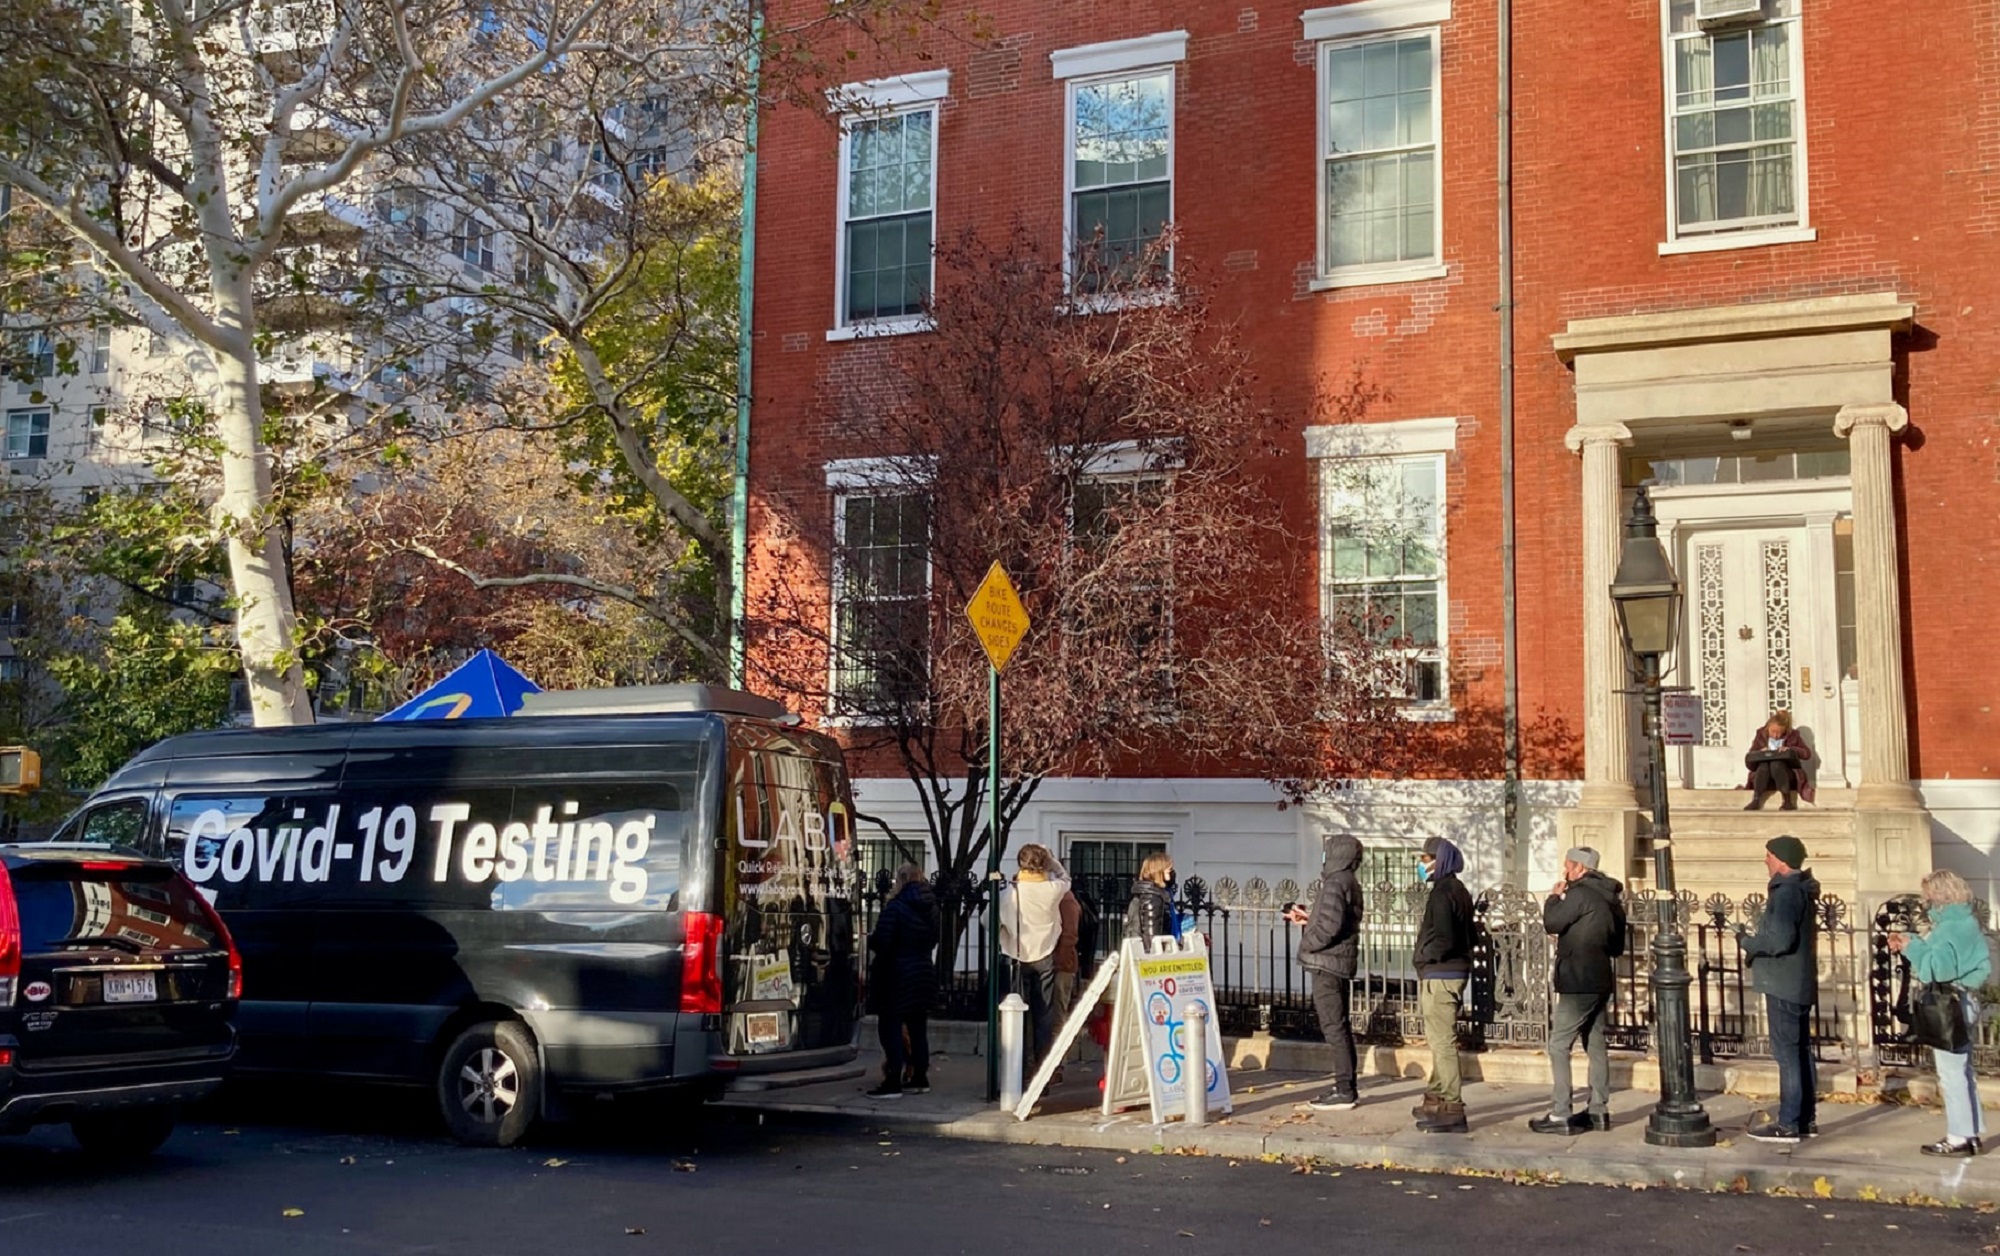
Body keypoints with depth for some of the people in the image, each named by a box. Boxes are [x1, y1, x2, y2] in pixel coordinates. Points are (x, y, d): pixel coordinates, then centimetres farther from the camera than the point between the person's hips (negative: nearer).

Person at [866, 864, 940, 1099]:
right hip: (924, 972, 7)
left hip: (897, 974, -7)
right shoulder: (931, 908, 7)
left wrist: (870, 940, 2)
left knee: (891, 1027, -4)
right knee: (917, 1027, 15)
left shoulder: (896, 907, -16)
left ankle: (893, 1083, -8)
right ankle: (919, 1078, 20)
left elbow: (880, 941, -19)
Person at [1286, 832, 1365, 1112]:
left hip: (1327, 964, -10)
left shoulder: (1335, 884, -16)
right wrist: (1308, 919, 17)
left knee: (1334, 1027, -7)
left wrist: (1306, 944, -10)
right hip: (1341, 963, 10)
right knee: (1339, 1026, 15)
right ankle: (1346, 1087, 21)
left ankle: (1344, 1091, -6)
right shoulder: (1349, 882, 15)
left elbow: (1329, 926, -24)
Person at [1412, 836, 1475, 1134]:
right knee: (1440, 1040, 19)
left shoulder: (1442, 893, -17)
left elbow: (1443, 939, -24)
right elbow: (1466, 934, 18)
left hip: (1440, 975, -11)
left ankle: (1452, 1109, -7)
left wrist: (1424, 958, -8)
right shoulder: (1458, 890, 14)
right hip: (1454, 971, 11)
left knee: (1443, 1042, -8)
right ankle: (1437, 1099, 30)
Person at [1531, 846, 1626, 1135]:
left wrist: (1554, 897, 1)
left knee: (1558, 1046, -7)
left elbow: (1552, 923, -14)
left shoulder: (1580, 893, -15)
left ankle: (1561, 1115, -10)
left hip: (1578, 983, -10)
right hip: (1599, 981, 10)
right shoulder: (1610, 897, 14)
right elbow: (1617, 946, 20)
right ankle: (1599, 1111, 16)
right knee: (1595, 1045, 13)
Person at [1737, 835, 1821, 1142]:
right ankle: (1807, 1119, 19)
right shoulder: (1803, 891, 14)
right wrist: (1757, 941, 14)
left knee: (1787, 1054, -7)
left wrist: (1749, 941, -11)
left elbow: (1780, 940, -26)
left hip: (1784, 986, -10)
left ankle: (1788, 1124, -5)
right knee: (1801, 1051, 13)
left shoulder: (1786, 893, -18)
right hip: (1800, 984, 10)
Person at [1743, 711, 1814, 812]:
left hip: (1787, 773, -1)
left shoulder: (1793, 736, 6)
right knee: (1764, 765, -35)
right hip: (1763, 773, 1)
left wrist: (1790, 749, -19)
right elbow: (1749, 758, 4)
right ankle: (1756, 801, -41)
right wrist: (1759, 754, -18)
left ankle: (1788, 801, -37)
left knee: (1776, 764, -36)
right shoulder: (1761, 735, 7)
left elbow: (1807, 753, -2)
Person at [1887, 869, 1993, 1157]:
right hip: (1957, 1005, 11)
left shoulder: (1952, 928, -21)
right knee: (1962, 1071, 16)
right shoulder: (1962, 922, 12)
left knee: (1952, 1072, -5)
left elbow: (1938, 967, -28)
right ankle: (1971, 1134, 24)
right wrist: (1911, 943, 4)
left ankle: (1959, 1138, 0)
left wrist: (1911, 947, -16)